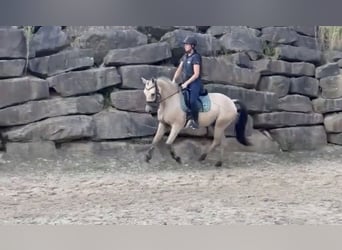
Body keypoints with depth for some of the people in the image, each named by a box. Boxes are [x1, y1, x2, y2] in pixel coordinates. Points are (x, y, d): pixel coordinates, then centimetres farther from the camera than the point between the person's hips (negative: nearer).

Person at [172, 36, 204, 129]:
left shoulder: (196, 57, -13)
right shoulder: (185, 56, 12)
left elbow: (196, 74, -17)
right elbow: (179, 70, 14)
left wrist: (186, 83, -19)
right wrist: (174, 80, 1)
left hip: (195, 83, -9)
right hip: (186, 83, 9)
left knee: (192, 101, -26)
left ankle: (195, 121, -12)